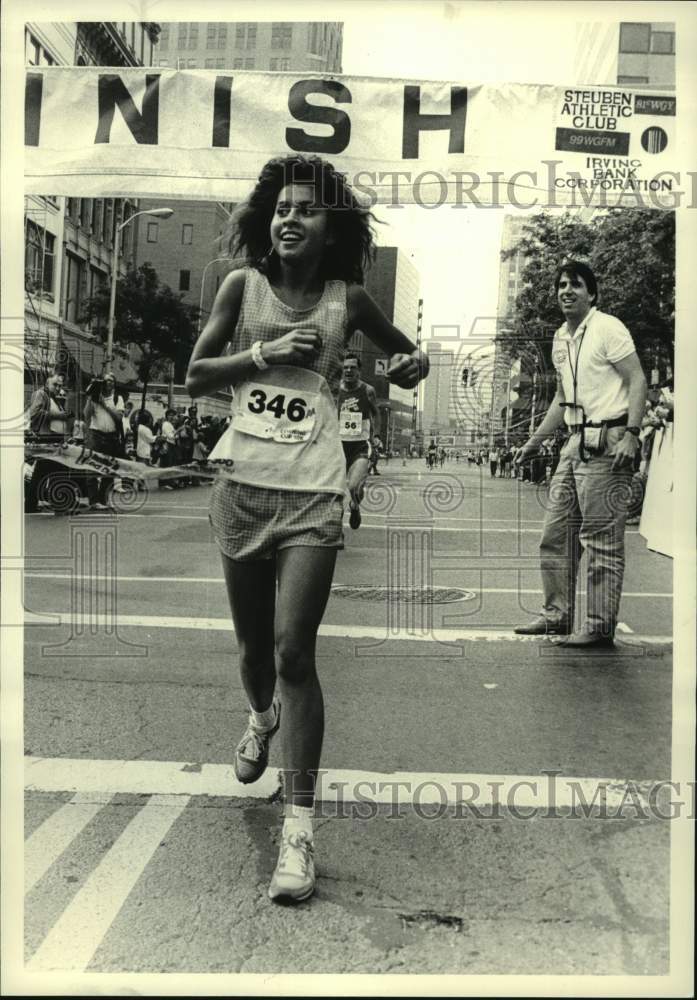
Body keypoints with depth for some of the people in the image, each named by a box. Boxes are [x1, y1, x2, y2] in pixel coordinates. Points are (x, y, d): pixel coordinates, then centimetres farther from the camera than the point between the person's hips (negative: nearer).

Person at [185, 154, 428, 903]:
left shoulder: (347, 298, 5)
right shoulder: (243, 286, 5)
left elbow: (403, 350, 21)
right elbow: (194, 377, 3)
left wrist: (412, 363, -2)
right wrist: (265, 351, -10)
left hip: (312, 491, -2)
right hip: (241, 483, 2)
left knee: (294, 651, -11)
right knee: (253, 641, 15)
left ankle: (299, 827, -4)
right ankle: (261, 718, 50)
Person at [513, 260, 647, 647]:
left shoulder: (607, 329, -7)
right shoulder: (560, 338, 17)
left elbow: (637, 381, -11)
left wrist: (630, 434, -21)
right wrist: (534, 442, 24)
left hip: (606, 442, -8)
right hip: (575, 442, 9)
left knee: (602, 539, -5)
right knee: (555, 533, 10)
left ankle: (600, 626, 2)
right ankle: (557, 614, 21)